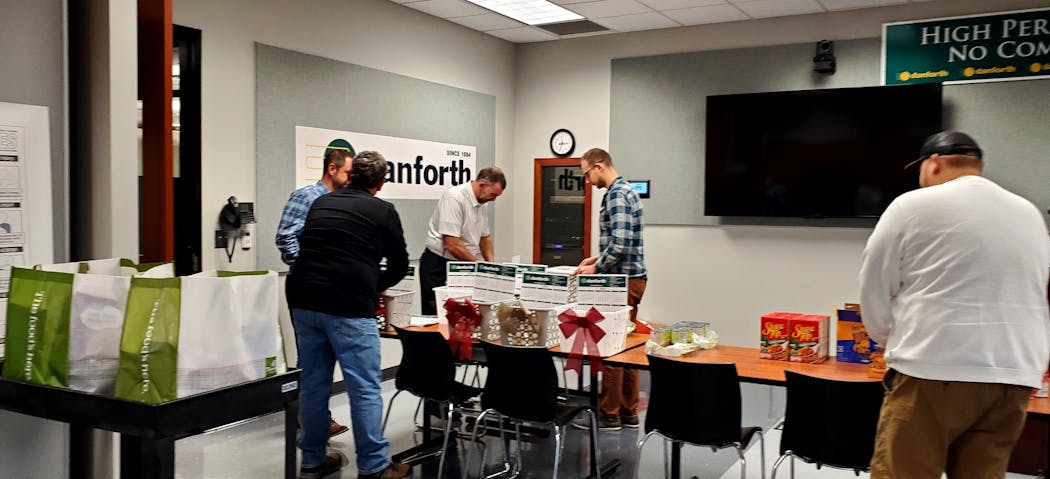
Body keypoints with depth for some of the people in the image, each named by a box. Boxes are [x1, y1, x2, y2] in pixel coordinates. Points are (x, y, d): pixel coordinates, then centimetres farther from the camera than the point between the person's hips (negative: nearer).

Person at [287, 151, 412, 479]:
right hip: (348, 306, -6)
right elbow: (399, 267, 9)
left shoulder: (321, 202, 17)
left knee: (313, 383, 14)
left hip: (304, 301, 6)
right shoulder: (383, 211, 4)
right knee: (365, 389, 2)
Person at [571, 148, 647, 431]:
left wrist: (597, 269, -13)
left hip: (623, 280, -10)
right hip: (628, 278, 10)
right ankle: (628, 412, 20)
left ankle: (609, 415, 3)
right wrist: (598, 259, 15)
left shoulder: (616, 194, -15)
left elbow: (620, 242, -24)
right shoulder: (624, 190, 17)